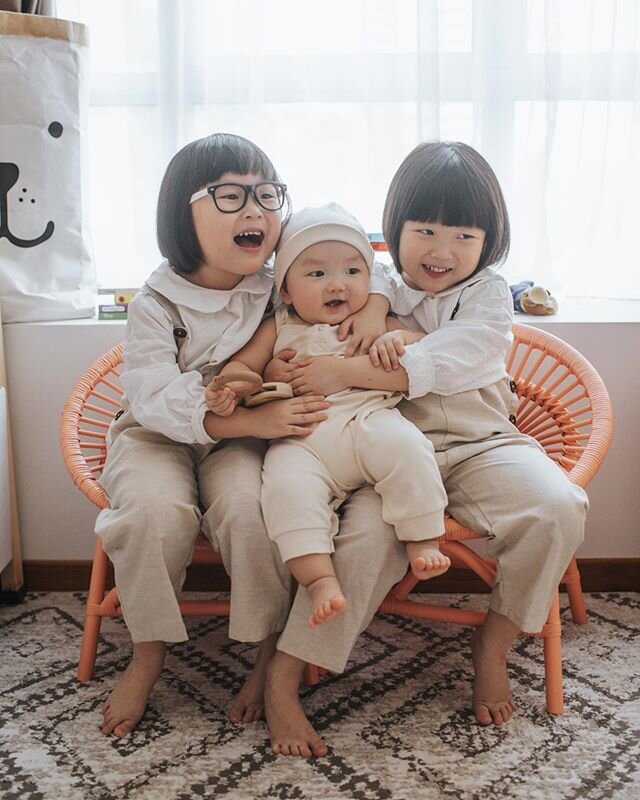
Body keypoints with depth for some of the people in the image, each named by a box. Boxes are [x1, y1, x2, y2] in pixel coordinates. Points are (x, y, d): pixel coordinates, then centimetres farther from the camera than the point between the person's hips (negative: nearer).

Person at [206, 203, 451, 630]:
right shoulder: (279, 330, 19)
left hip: (369, 423, 0)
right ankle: (321, 579, -28)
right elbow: (243, 364, 17)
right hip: (302, 441, 0)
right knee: (286, 483, -30)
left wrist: (398, 339, -10)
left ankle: (424, 542, -19)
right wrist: (229, 389, -6)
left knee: (404, 444, -31)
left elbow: (425, 345, 14)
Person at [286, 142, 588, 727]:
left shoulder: (488, 294, 0)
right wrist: (382, 341, -15)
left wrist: (345, 371, -24)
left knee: (557, 508, -25)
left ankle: (493, 644, -1)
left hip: (479, 445, 0)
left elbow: (441, 366, -16)